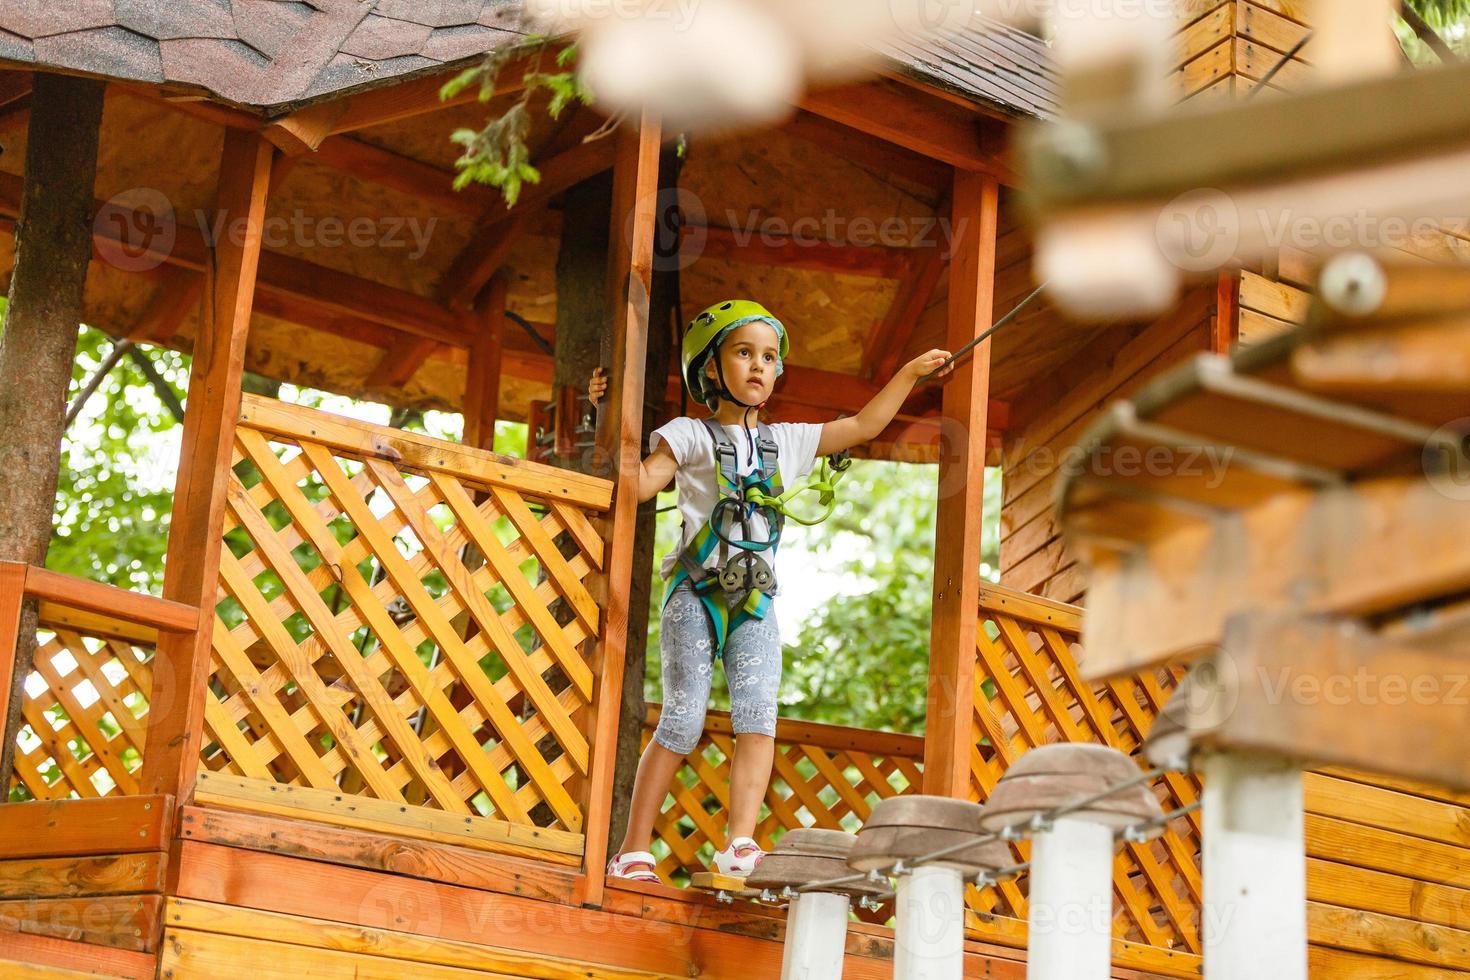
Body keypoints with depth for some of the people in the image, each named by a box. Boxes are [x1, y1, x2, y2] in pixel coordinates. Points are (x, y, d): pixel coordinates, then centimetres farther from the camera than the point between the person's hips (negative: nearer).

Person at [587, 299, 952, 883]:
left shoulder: (786, 442, 18)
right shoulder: (691, 437, 3)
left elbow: (863, 425, 24)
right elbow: (641, 484, -11)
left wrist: (910, 372, 24)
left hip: (754, 602, 4)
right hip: (696, 594, -4)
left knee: (758, 715, -14)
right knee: (683, 720, -10)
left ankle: (740, 845, -20)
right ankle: (634, 850, -5)